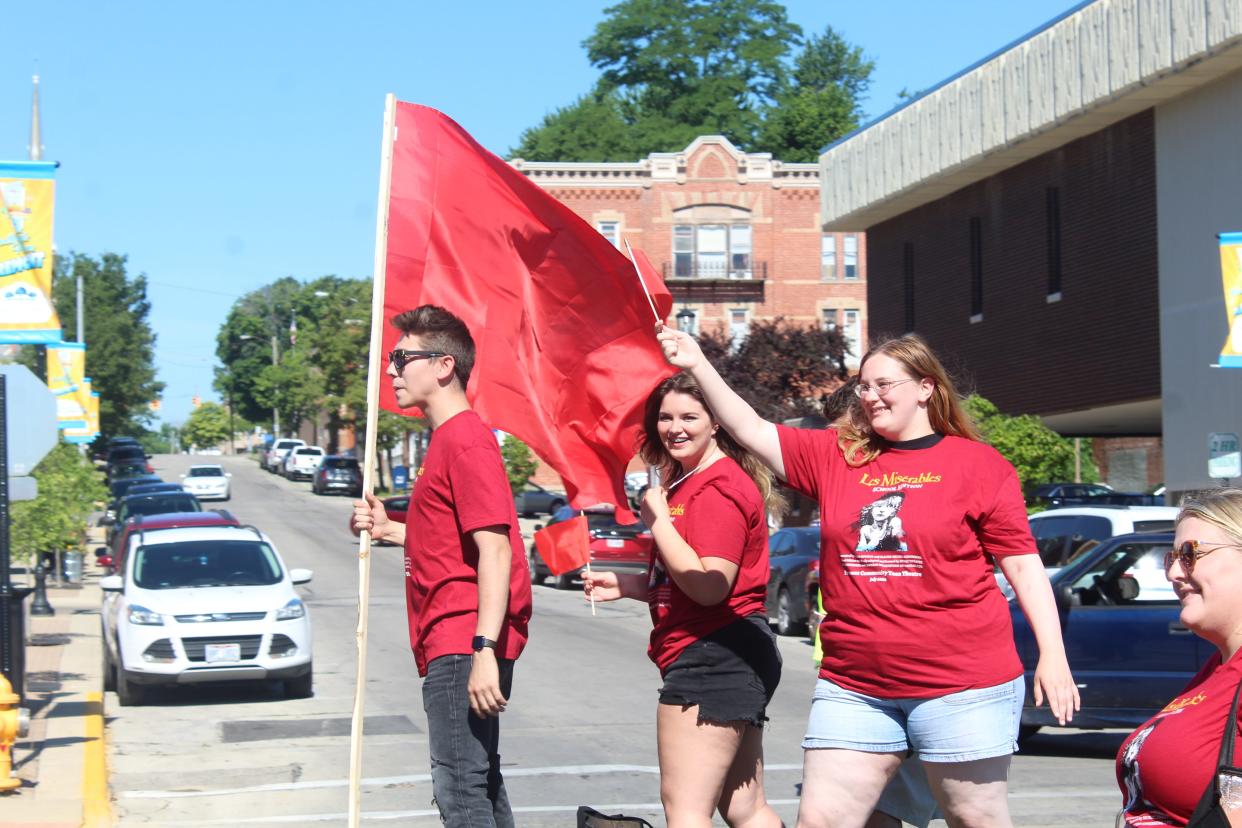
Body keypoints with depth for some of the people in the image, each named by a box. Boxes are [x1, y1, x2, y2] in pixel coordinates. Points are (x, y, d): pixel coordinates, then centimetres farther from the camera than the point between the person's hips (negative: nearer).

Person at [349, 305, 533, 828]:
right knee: (480, 781, 17)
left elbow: (494, 549, -21)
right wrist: (389, 530, 13)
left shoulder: (465, 440, -14)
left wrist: (483, 650, -27)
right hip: (453, 644, 11)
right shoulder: (449, 438, 19)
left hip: (462, 648, -11)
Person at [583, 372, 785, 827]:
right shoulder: (687, 483, 19)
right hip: (731, 656, 11)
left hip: (712, 655, -11)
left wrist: (657, 519, -15)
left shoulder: (718, 487, -14)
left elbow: (709, 587, -22)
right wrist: (625, 585, 12)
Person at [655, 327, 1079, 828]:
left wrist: (1053, 655, -6)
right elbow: (753, 432, 4)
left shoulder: (979, 465, -1)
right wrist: (698, 366, -8)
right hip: (854, 687, 4)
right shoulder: (836, 455, 10)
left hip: (960, 686, -4)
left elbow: (1023, 565, -1)